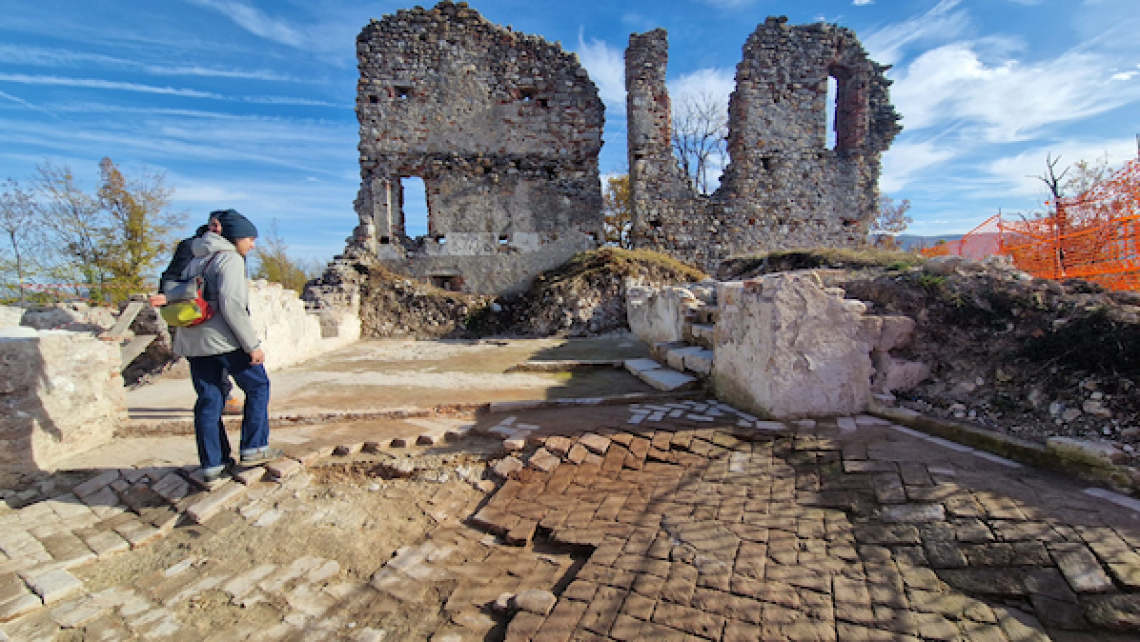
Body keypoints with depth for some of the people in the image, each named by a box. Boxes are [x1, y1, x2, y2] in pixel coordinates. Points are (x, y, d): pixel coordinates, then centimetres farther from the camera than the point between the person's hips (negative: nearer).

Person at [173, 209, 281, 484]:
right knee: (257, 386, 8)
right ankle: (254, 449, 10)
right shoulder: (230, 258, -8)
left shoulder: (196, 261, 19)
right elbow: (231, 305, -19)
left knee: (208, 400, 11)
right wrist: (252, 344, -17)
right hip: (222, 338, -8)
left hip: (191, 341, 8)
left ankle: (212, 466, 17)